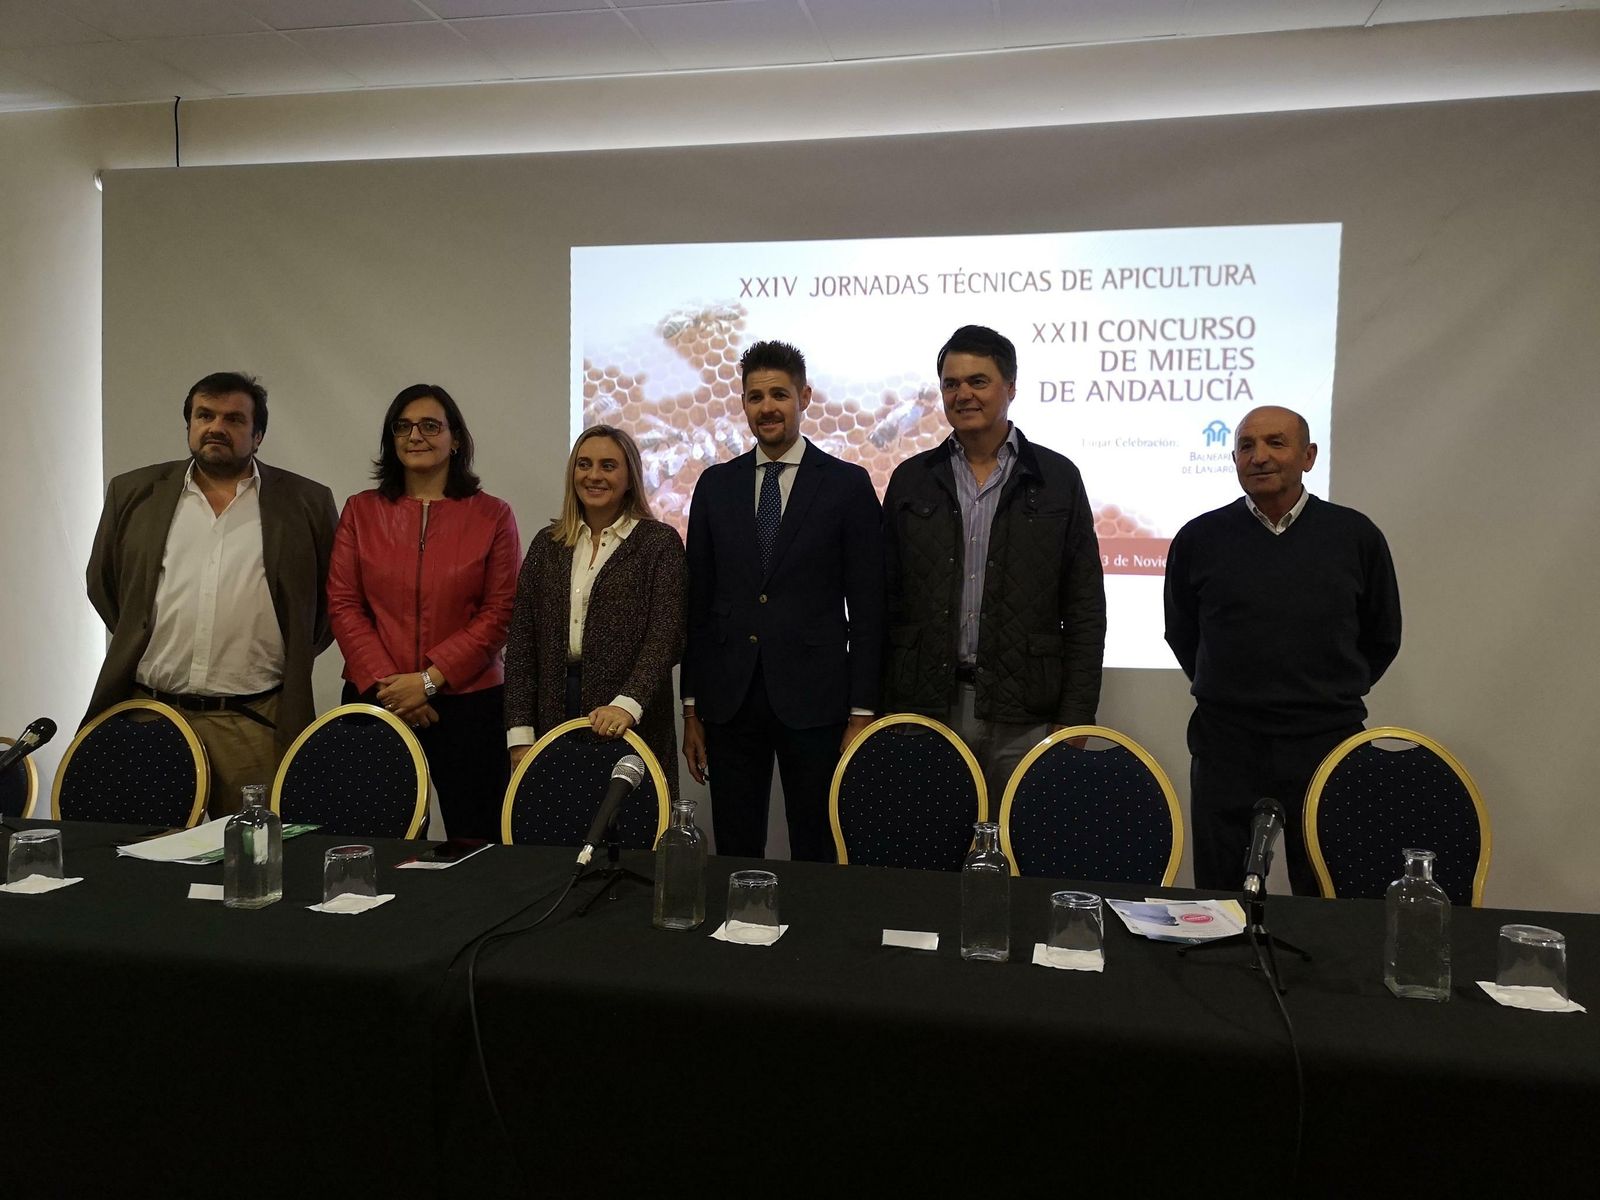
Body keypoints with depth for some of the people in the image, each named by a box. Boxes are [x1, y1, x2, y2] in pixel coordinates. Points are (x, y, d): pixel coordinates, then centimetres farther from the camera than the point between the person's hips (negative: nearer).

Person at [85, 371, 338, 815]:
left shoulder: (306, 503, 5)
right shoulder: (134, 493, 11)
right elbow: (102, 581, 21)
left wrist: (293, 657, 7)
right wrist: (134, 642, 15)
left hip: (259, 724, -2)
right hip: (148, 714, 2)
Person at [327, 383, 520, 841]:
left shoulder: (491, 515, 3)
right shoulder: (361, 511, 9)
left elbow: (499, 613, -3)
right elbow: (342, 605, 4)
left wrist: (430, 678, -11)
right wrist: (384, 683, -8)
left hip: (469, 702, -2)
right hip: (374, 701, 2)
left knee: (475, 839, 0)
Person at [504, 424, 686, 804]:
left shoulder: (660, 542, 1)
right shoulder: (548, 544, 12)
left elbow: (666, 636, -8)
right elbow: (522, 641, 9)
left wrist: (628, 703, -22)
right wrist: (520, 733, 1)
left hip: (631, 722, -3)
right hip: (553, 717, 3)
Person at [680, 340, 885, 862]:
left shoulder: (848, 484, 0)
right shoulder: (716, 484, 9)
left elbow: (867, 607, -2)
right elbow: (698, 600, 10)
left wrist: (862, 712, -5)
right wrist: (691, 707, 7)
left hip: (814, 701, -2)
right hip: (729, 700, 3)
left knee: (817, 858, 6)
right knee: (734, 858, 10)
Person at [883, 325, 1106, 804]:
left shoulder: (1058, 478, 4)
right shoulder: (911, 480, 8)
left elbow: (1085, 608, 3)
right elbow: (888, 601, 8)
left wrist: (1075, 716, -2)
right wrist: (884, 707, 3)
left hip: (1024, 714, -1)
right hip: (926, 709, 1)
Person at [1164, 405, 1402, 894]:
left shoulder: (1356, 536, 2)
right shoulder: (1199, 539, 1)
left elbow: (1381, 639, 13)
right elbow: (1181, 635, 13)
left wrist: (1333, 698, 12)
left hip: (1328, 744, 0)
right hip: (1225, 747, 0)